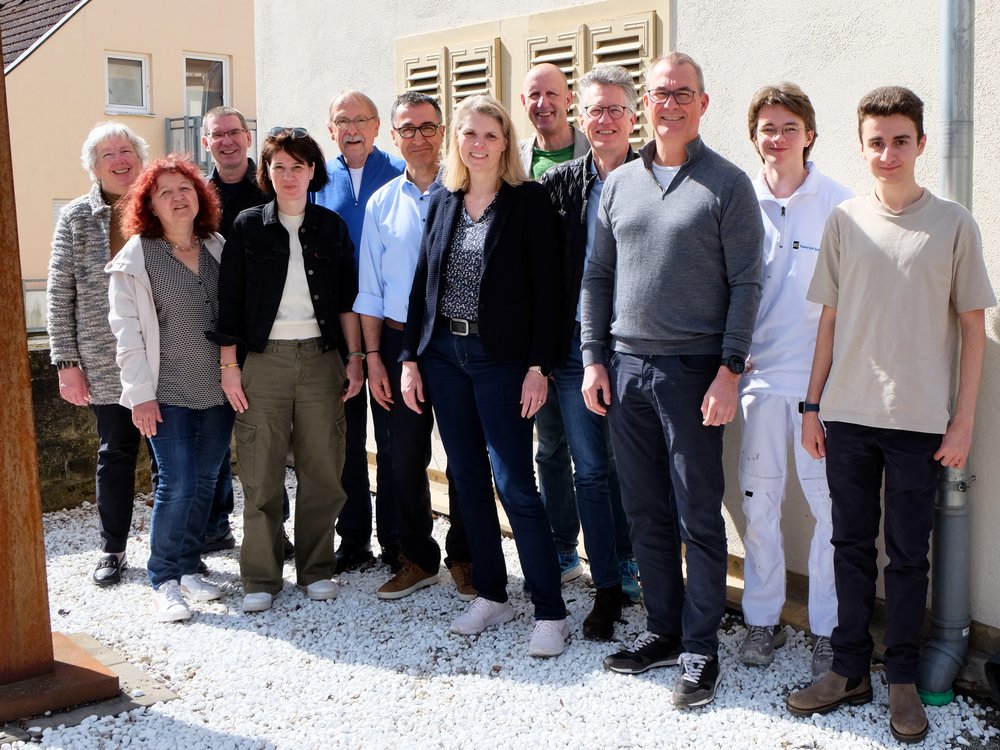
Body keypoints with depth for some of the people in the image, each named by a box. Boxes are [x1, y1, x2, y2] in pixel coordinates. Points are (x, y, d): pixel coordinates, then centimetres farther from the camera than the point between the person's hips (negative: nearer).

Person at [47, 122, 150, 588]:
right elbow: (60, 294, 1)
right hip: (107, 364, 0)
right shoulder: (77, 218, 2)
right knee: (115, 453, 9)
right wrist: (67, 363, -4)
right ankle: (113, 550, 24)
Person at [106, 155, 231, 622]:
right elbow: (127, 330, -7)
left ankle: (188, 568, 24)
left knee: (205, 482, 9)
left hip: (219, 390, 4)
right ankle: (164, 581, 6)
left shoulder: (218, 249, 8)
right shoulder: (135, 259, -4)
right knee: (177, 484, -8)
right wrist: (141, 393, -11)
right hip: (167, 393, -4)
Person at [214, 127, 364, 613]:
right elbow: (229, 300, 2)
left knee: (322, 469, 3)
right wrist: (228, 365, -3)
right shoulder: (248, 226, 4)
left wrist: (355, 357, 4)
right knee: (261, 474, 0)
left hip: (321, 357, 2)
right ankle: (261, 578, 10)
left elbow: (346, 298, 9)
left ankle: (316, 568, 17)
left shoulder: (331, 226, 9)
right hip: (263, 359, -1)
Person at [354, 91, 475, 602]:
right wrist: (373, 355, 4)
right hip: (401, 343, 3)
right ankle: (418, 560, 24)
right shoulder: (382, 204, 8)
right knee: (405, 459, 8)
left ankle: (464, 559, 21)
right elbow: (369, 289, 10)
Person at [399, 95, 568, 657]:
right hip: (444, 354, 6)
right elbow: (423, 283, 12)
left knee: (515, 484, -7)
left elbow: (546, 288, -8)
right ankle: (491, 595, 24)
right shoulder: (444, 202, 10)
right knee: (468, 480, 11)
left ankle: (551, 611, 3)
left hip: (502, 358, -5)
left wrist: (539, 366, -14)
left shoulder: (529, 201, -5)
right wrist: (410, 358, 7)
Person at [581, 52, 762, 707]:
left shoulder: (728, 185, -2)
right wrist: (594, 358, 6)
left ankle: (700, 649, 12)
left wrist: (729, 370, -12)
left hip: (693, 371, -4)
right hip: (626, 367, 5)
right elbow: (598, 277, 13)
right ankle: (663, 629, 25)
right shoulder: (620, 183, 11)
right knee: (646, 512, 11)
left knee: (699, 518, 1)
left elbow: (746, 285, -5)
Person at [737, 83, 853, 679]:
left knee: (830, 503, 2)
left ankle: (828, 629, 16)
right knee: (759, 501, 9)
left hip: (819, 376, -2)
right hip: (758, 372, 2)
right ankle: (763, 619, 24)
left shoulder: (838, 202, -3)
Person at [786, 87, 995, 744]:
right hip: (848, 416, 2)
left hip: (921, 420, -2)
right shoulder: (845, 221, 5)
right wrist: (814, 404, 8)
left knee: (908, 554, 6)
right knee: (852, 546, 10)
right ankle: (851, 670, 22)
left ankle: (903, 679, 19)